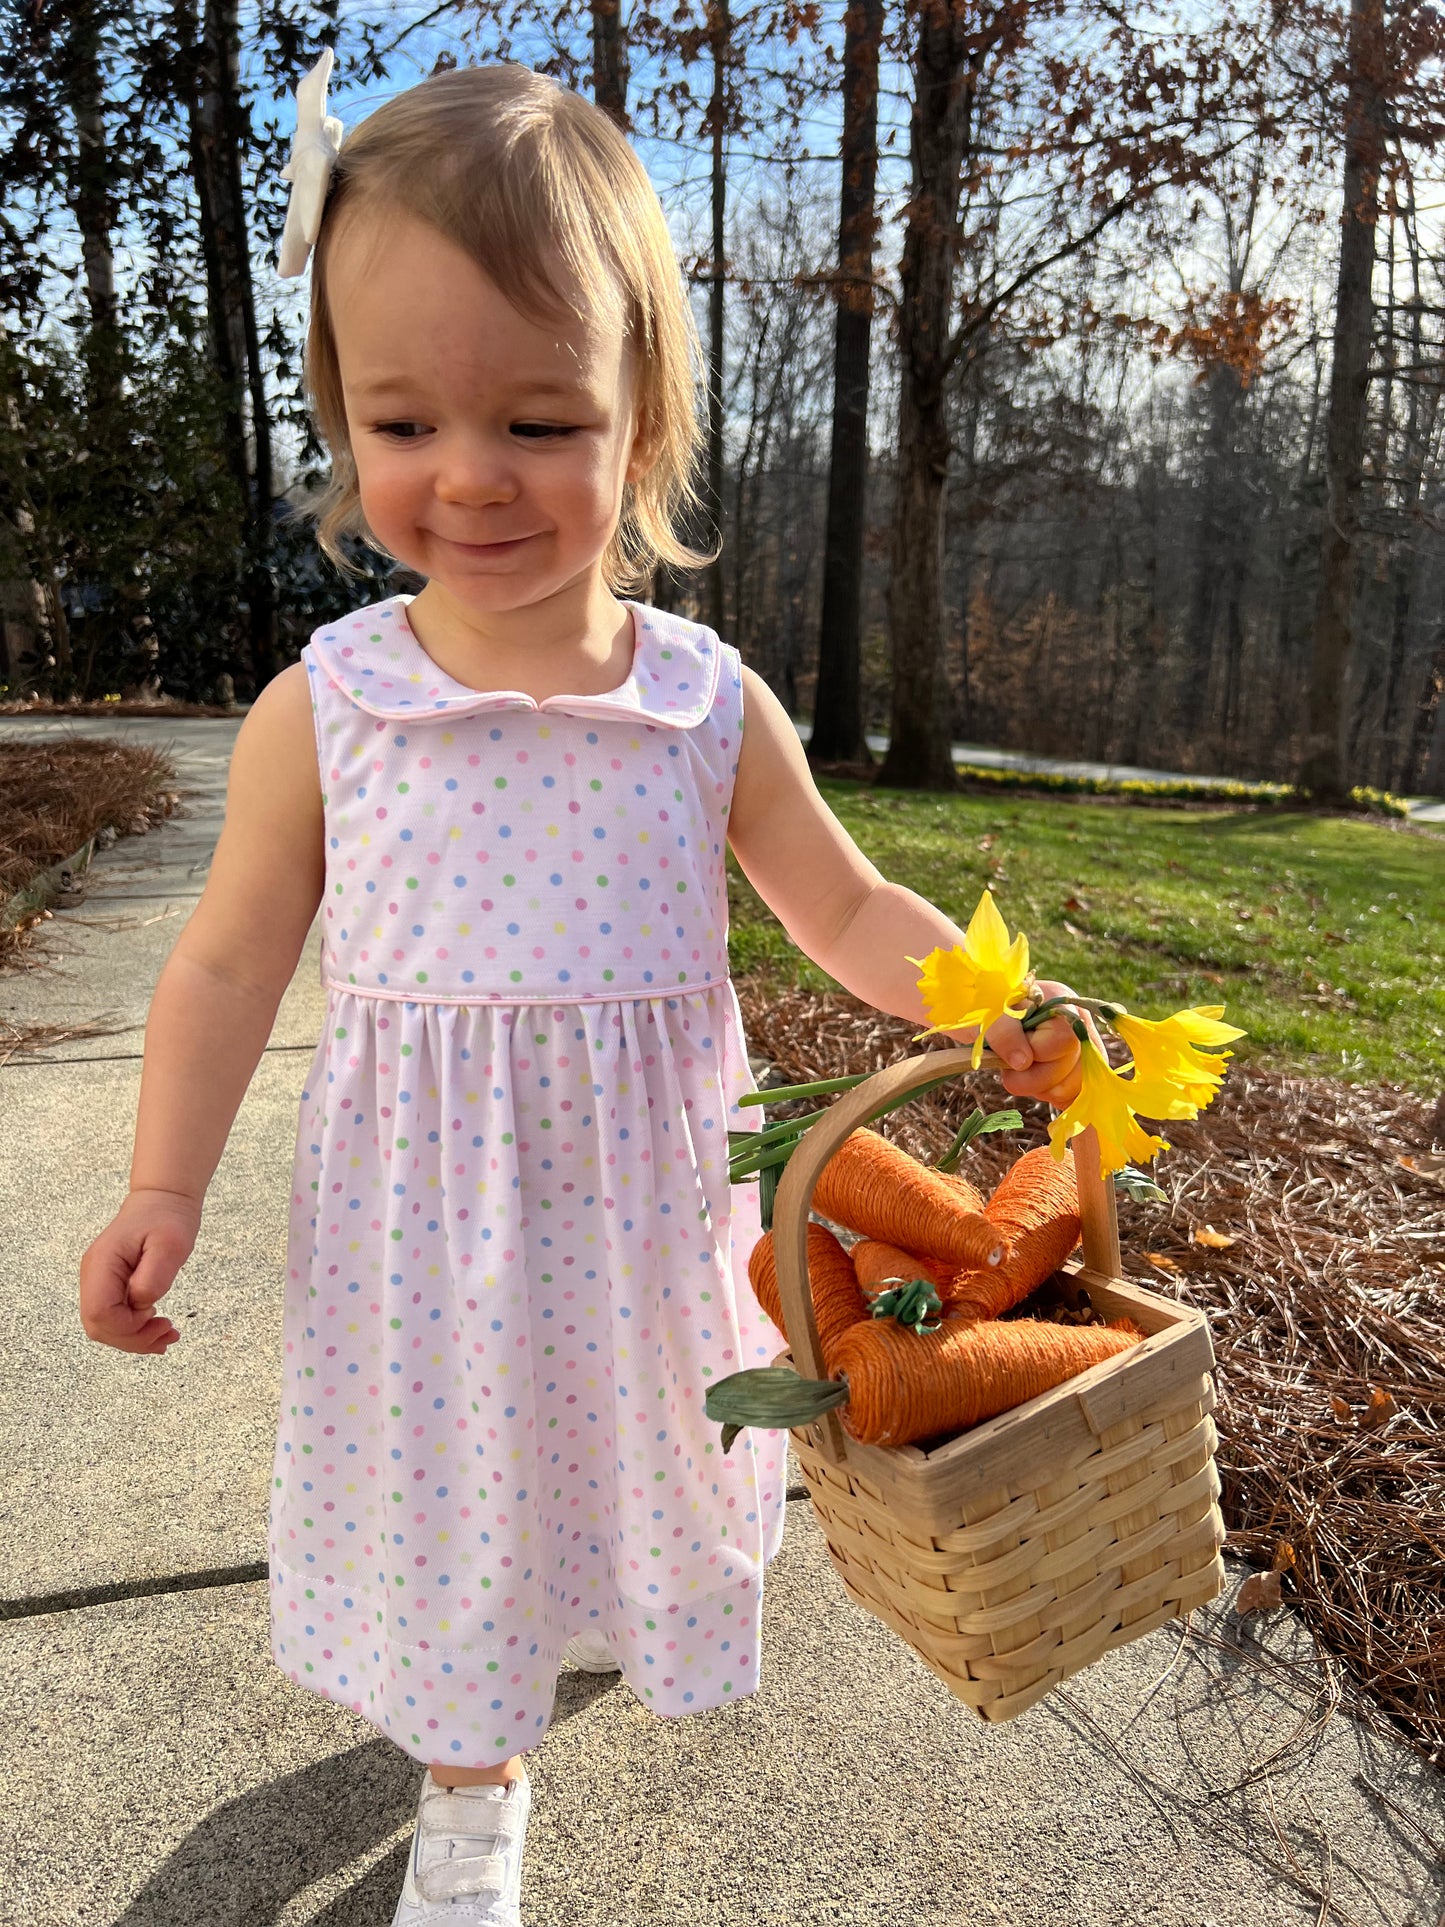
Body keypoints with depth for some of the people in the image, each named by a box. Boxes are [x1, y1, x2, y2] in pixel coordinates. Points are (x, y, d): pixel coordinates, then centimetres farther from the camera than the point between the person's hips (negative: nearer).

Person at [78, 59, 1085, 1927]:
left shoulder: (710, 704, -9)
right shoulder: (322, 710, -11)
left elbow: (846, 907, -2)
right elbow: (231, 962, -2)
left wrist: (993, 1001, -17)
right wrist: (164, 1186, -6)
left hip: (646, 1197, 1)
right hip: (421, 1216, -1)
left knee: (644, 1436, 24)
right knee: (445, 1481, 17)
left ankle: (640, 1611, 62)